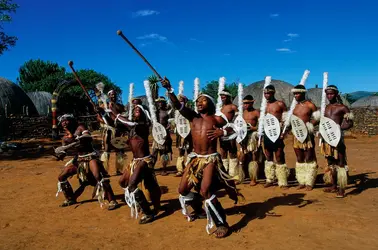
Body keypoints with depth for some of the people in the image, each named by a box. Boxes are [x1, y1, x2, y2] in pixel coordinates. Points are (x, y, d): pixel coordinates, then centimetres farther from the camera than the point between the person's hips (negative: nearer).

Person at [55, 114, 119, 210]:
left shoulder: (80, 128, -7)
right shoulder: (65, 137, 11)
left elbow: (89, 138, -23)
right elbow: (63, 149, 12)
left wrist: (74, 138, -33)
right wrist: (61, 154, -11)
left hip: (90, 157, -8)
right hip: (78, 159, 8)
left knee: (99, 177, -26)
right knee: (61, 177, 10)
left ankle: (112, 201, -21)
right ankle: (70, 199, 28)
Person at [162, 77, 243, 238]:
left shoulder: (216, 119, 0)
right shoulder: (193, 116, 7)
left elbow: (234, 129, 2)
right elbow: (177, 105, -7)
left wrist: (222, 132, -18)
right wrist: (169, 89, -21)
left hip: (210, 159, -5)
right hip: (195, 158, 5)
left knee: (205, 191, -20)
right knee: (183, 190, 9)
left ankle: (222, 224, -4)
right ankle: (198, 210, 39)